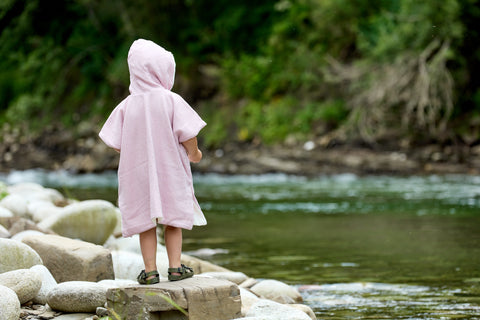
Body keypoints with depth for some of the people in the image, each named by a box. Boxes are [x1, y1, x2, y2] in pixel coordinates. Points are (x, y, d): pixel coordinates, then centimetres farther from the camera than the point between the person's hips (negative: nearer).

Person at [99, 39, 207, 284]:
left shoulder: (127, 106, -3)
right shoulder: (171, 101, -11)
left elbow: (115, 143, -2)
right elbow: (188, 134, -13)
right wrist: (194, 153, 7)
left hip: (138, 172, 2)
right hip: (170, 171, -1)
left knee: (145, 221, 6)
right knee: (174, 219, 9)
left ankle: (150, 270, 5)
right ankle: (175, 266, 8)